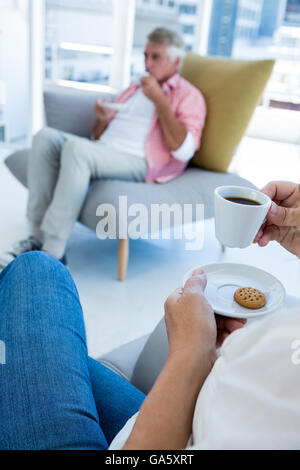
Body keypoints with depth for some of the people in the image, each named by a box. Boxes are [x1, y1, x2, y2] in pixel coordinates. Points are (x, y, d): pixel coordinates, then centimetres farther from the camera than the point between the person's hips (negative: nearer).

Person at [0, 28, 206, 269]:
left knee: (76, 148, -33)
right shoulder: (135, 88, 29)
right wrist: (103, 119, 5)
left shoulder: (189, 95, 7)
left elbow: (183, 150, -11)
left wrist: (159, 100, -10)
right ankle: (37, 235, -19)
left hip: (139, 160, -7)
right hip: (101, 152, 8)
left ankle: (54, 251, -30)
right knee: (46, 136, -16)